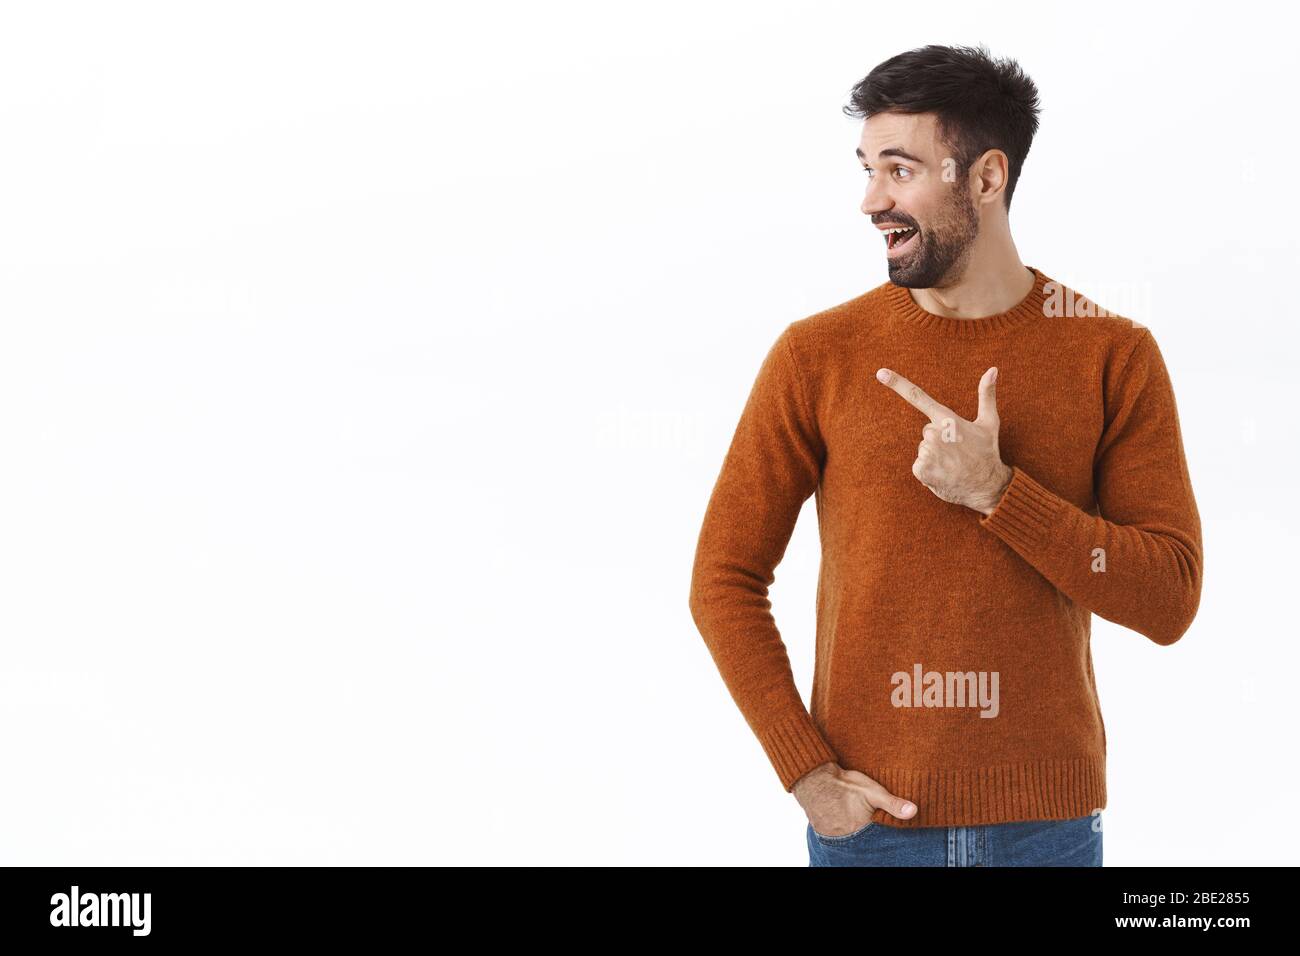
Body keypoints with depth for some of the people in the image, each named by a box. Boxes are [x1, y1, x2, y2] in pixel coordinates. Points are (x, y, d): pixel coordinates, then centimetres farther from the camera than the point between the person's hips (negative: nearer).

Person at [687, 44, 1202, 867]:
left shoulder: (1115, 358, -3)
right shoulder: (818, 357, -3)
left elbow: (1169, 601, -7)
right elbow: (724, 579, -1)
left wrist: (995, 490, -17)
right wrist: (805, 772, -8)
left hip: (1048, 819, 1)